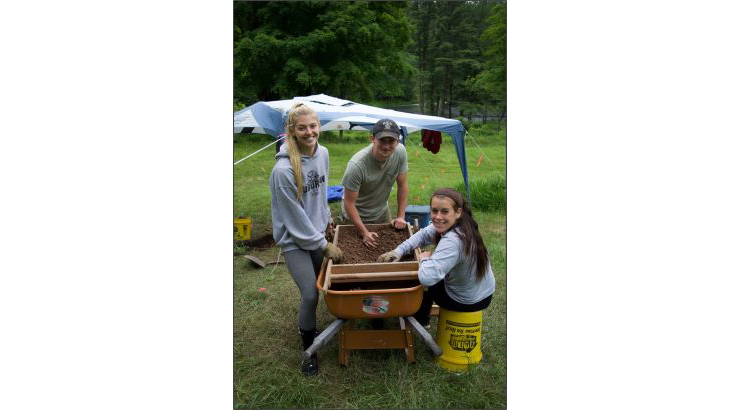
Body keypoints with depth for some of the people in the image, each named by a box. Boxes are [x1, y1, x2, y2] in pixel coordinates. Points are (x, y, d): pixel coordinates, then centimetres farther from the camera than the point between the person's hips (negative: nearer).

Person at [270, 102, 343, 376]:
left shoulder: (322, 153, -6)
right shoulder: (283, 169, -27)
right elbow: (295, 216, -21)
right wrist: (324, 245, -15)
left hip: (315, 231, 6)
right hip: (294, 239, -6)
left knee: (314, 286, 18)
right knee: (310, 293, -7)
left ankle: (307, 325, 46)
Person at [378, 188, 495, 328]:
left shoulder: (452, 241, -38)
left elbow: (426, 277, -45)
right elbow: (424, 235, 1)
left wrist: (424, 259, -23)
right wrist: (399, 251, -13)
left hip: (468, 302, -7)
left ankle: (420, 322, 42)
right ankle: (422, 320, 47)